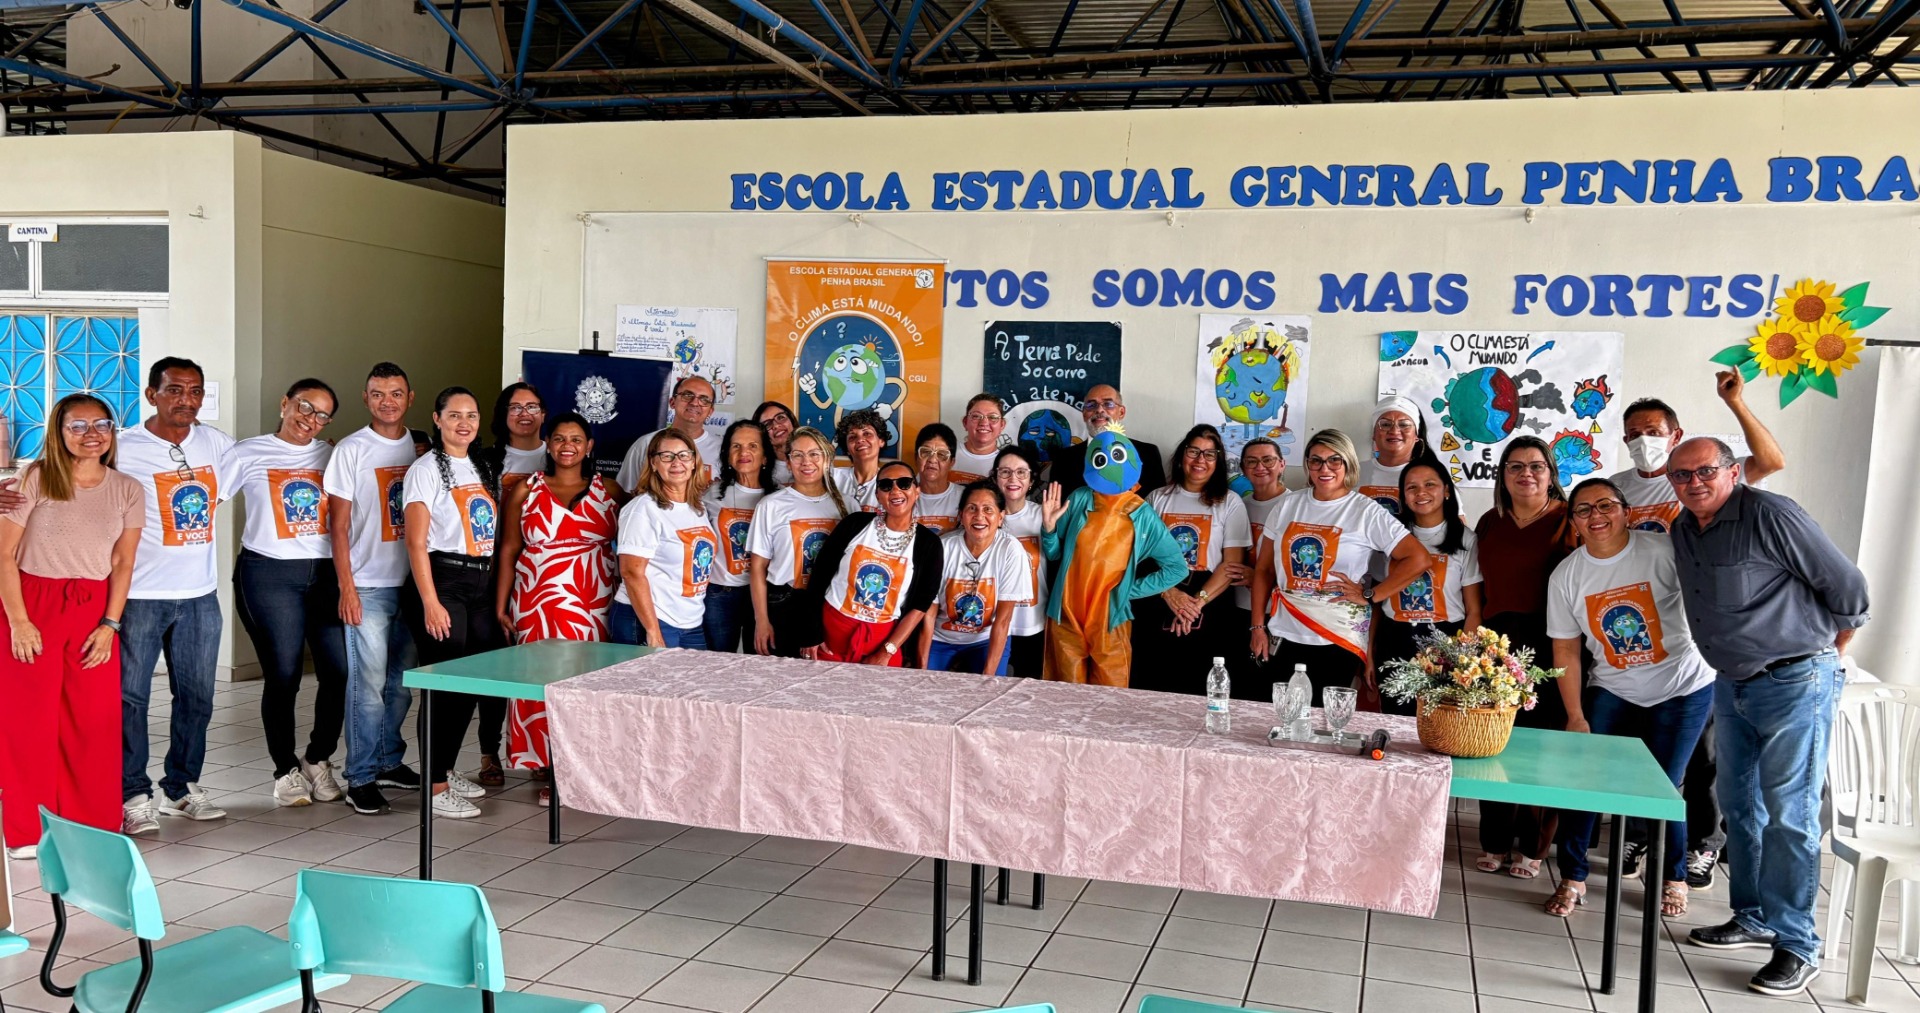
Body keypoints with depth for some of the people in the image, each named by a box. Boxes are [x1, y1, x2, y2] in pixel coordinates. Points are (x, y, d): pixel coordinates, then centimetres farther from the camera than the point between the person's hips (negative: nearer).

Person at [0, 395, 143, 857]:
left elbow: (123, 564, 5)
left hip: (94, 608, 2)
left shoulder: (128, 490, 4)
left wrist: (110, 625, -3)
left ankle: (93, 827, 14)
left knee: (96, 721, 1)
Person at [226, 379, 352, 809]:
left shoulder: (331, 456, 13)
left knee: (340, 670, -4)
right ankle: (285, 770, 17)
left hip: (326, 574, 3)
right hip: (269, 575, -3)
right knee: (283, 675, 0)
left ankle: (318, 759, 17)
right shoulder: (249, 454, 5)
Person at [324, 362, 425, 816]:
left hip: (411, 583, 4)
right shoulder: (351, 451, -3)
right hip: (368, 586, -4)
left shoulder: (421, 449, 9)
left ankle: (390, 761, 25)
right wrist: (346, 587, -10)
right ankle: (361, 777, 5)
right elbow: (339, 524, -4)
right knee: (368, 683, -3)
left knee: (402, 682, 11)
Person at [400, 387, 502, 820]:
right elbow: (416, 542, -11)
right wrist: (430, 602, -18)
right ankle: (434, 787, 3)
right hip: (441, 581, -7)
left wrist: (497, 591, 10)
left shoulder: (484, 470, 14)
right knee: (445, 684, -6)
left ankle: (446, 769, 25)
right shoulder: (426, 469, -6)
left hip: (481, 584, 7)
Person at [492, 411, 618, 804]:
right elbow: (508, 550, 6)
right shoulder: (525, 491, 6)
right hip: (538, 604, -1)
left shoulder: (608, 492, 8)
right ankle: (552, 771, 6)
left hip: (594, 606, 1)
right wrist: (500, 607, 1)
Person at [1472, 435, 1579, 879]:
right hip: (1496, 642, 4)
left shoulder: (1567, 521, -2)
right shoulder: (1490, 523, 15)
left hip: (1546, 644, -4)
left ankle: (1532, 846, 14)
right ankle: (1494, 842, 17)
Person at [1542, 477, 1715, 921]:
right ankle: (1572, 879, 9)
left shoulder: (1663, 552, -15)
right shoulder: (1566, 576, -4)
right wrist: (1576, 717, -3)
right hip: (1613, 691, 3)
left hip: (1683, 689, -3)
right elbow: (1566, 652, -1)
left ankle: (1672, 879, 22)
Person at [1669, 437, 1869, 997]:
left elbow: (1848, 587, -9)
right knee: (1739, 804, 14)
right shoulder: (1683, 531, 8)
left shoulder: (1771, 515, -16)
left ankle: (1796, 945, 2)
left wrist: (1824, 654, 3)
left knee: (1789, 815, -6)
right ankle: (1754, 919, 27)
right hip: (1732, 685, 8)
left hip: (1794, 683, -8)